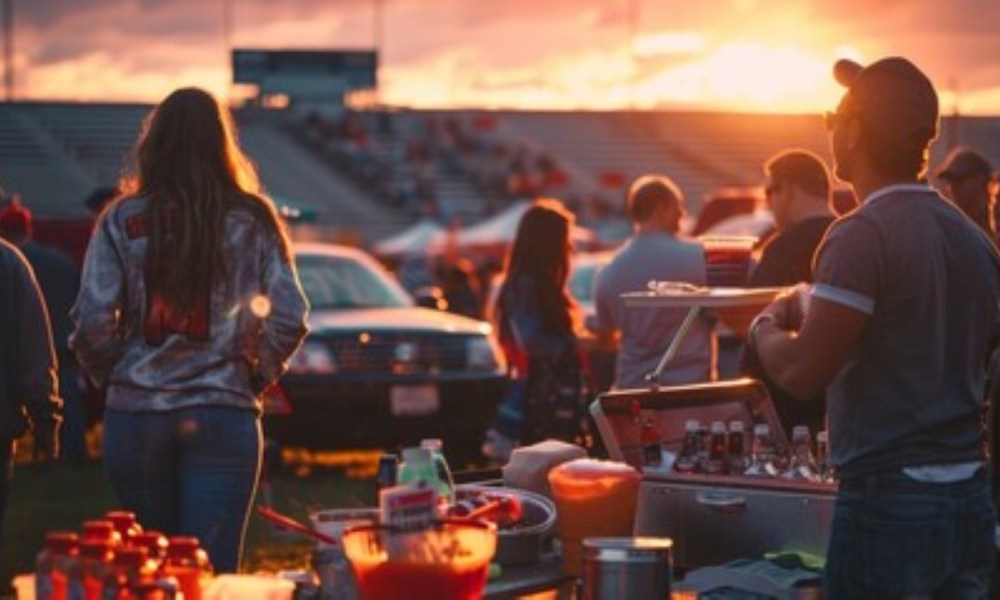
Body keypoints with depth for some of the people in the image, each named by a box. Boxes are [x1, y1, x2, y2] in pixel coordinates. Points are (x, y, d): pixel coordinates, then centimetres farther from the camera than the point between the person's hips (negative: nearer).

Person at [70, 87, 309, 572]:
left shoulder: (121, 221, 0)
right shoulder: (252, 219, 2)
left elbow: (92, 320, -7)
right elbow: (288, 317, -4)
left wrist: (113, 376, 10)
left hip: (134, 415, 1)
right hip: (225, 414, -1)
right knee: (214, 569, -1)